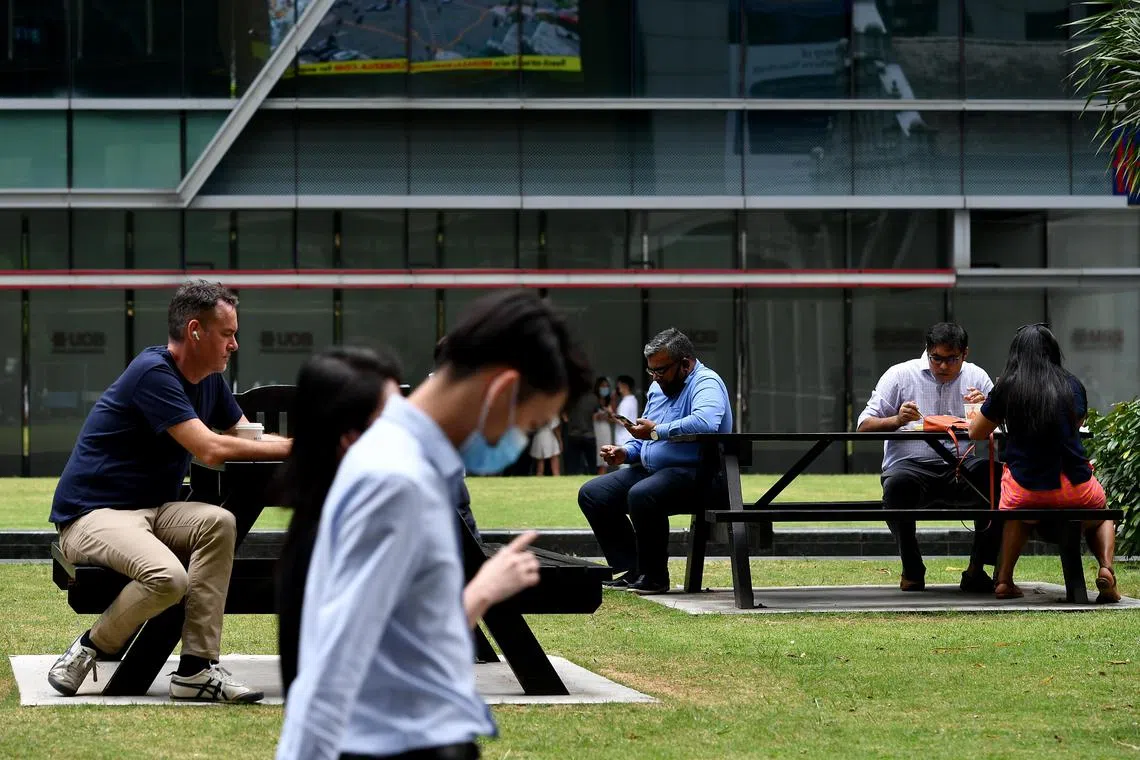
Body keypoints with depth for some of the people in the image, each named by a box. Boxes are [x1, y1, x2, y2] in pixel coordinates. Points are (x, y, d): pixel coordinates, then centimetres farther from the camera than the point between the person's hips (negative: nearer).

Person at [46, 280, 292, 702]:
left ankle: (196, 668, -23)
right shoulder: (154, 373, -18)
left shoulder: (209, 380, 12)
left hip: (153, 510, 8)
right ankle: (90, 649, -7)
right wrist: (293, 448, -17)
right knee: (167, 577, -36)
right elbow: (210, 450, -25)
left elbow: (247, 437, 17)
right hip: (89, 517, -8)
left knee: (218, 522, -23)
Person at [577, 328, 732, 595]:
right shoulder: (658, 388, 19)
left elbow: (705, 422, -33)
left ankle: (654, 577, -22)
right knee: (591, 494, 1)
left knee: (642, 495, -37)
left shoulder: (706, 383, -11)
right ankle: (631, 570, -1)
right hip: (649, 470, 10)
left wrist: (657, 431, -26)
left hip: (694, 473, -10)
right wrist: (626, 452, 6)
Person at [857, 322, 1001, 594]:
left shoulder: (976, 377, 13)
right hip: (910, 465, -2)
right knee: (897, 484, -38)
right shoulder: (900, 375, 5)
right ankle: (912, 571, -14)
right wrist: (896, 420, -18)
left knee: (997, 477, -29)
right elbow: (864, 426, 1)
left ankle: (977, 568, -14)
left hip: (960, 467, 2)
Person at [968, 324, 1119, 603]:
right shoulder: (1074, 386, 6)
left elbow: (976, 432, 12)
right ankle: (1106, 567, 4)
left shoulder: (1007, 387, 0)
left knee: (1015, 512, 37)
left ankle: (1004, 579, 20)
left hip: (1027, 489, -1)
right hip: (1076, 490, 1)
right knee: (1101, 517, 34)